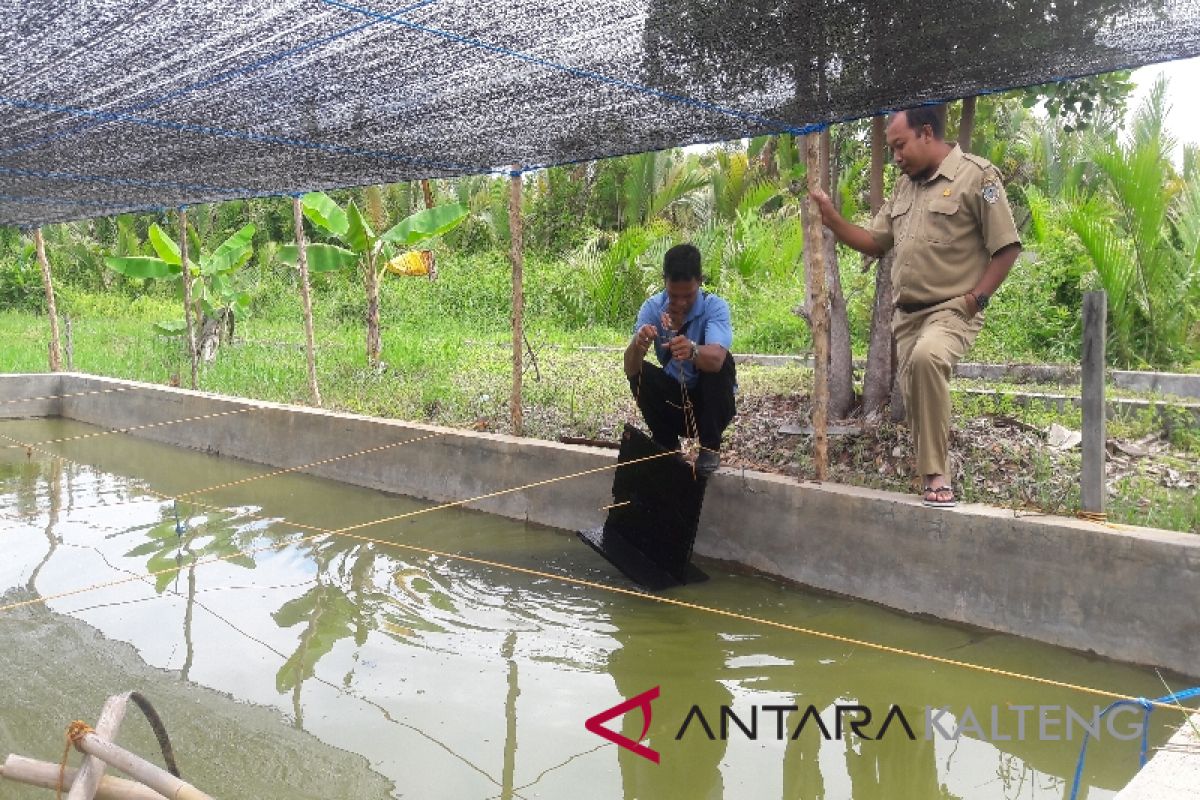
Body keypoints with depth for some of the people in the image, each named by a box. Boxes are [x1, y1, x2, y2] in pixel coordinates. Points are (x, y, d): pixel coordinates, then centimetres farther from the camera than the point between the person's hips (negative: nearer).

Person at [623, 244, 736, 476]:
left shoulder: (715, 307, -21)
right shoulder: (652, 307, -13)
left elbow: (716, 358, -41)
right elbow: (630, 369, -25)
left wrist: (692, 350, -63)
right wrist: (637, 344, -47)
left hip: (710, 402, -2)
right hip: (674, 400, 2)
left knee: (720, 363, -29)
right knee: (640, 374, -23)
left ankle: (710, 447, -13)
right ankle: (667, 445, -2)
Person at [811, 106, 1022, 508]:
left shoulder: (976, 176, -6)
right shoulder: (904, 186, 16)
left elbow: (1007, 247, -7)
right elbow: (875, 243, 17)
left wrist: (975, 298, -14)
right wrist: (832, 219, 4)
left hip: (952, 311, -8)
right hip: (907, 315, 8)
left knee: (927, 356, -34)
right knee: (915, 397, 5)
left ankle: (936, 478, -26)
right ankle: (936, 480, 19)